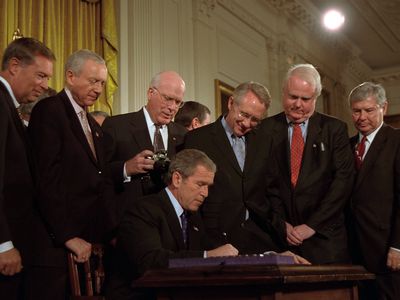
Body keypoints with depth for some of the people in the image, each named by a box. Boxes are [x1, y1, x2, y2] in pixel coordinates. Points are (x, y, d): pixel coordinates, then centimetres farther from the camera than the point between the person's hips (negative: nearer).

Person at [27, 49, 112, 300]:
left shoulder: (93, 124, 19)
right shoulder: (49, 111, -7)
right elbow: (46, 180, -14)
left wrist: (107, 233, 6)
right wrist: (69, 237, -16)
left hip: (89, 241, 7)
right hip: (56, 243, -7)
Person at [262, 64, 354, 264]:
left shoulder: (335, 129, 4)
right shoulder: (266, 129, 5)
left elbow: (343, 180, -4)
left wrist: (312, 225, -9)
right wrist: (281, 223, -7)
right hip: (277, 236, 0)